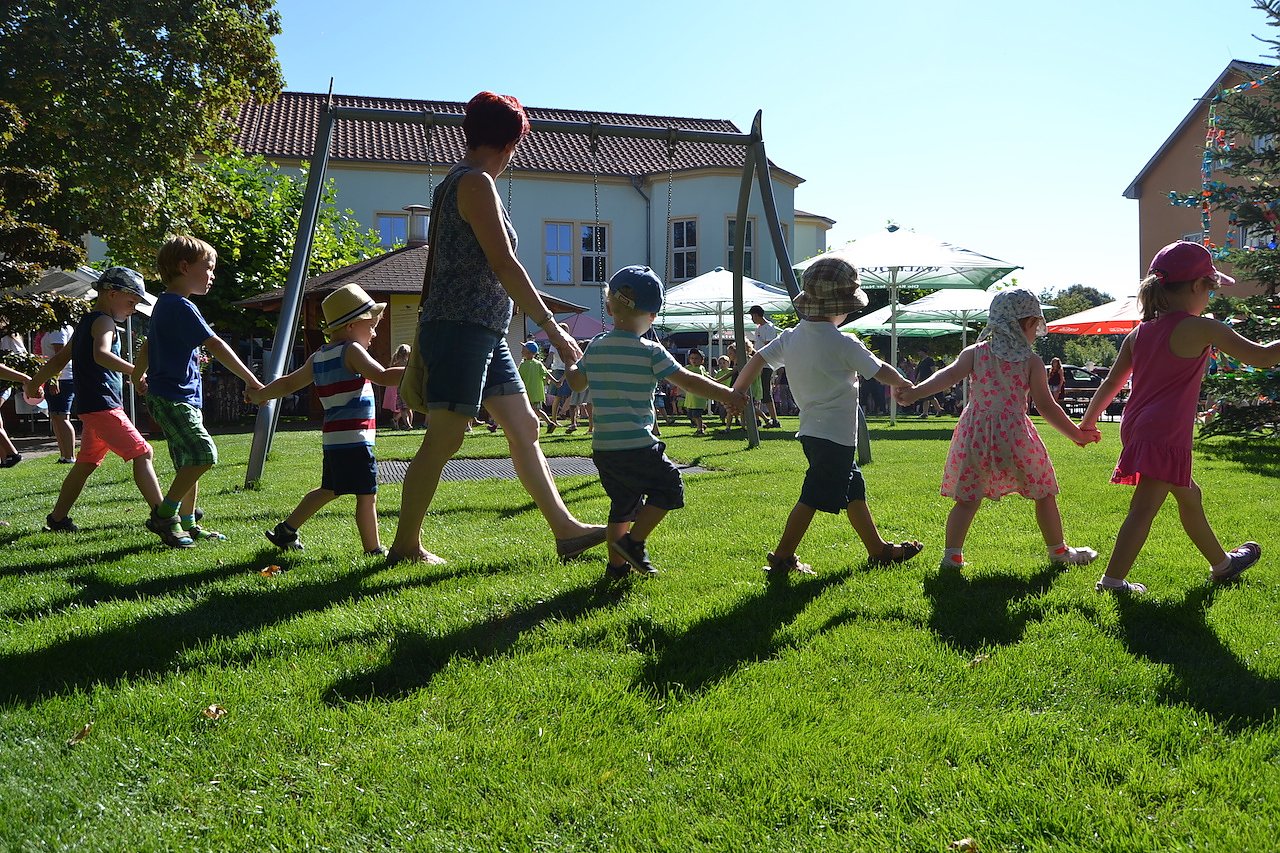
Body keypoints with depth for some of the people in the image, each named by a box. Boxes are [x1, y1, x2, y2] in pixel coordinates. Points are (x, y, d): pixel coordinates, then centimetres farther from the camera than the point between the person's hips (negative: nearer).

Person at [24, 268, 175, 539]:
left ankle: (58, 518, 27)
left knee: (87, 462, 19)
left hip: (89, 407, 10)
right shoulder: (104, 321, -9)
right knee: (142, 454, -15)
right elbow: (101, 355, -30)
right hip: (103, 405, -10)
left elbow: (59, 359, 29)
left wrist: (35, 382, 40)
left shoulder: (86, 322, 20)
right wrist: (137, 372, -37)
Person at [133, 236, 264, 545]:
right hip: (173, 398, -11)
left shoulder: (165, 304, 17)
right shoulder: (181, 306, -15)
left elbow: (148, 345, 30)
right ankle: (164, 514, -7)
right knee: (203, 453, -18)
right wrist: (251, 380, -19)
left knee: (190, 462, 12)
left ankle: (187, 523, 18)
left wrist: (138, 376, 45)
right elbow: (216, 346, -20)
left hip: (180, 398, 11)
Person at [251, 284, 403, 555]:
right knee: (367, 496, -5)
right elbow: (383, 377, -21)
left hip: (332, 439, 9)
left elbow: (289, 383, 26)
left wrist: (260, 395, 41)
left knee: (328, 490, 23)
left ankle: (286, 531, 32)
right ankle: (373, 551, -3)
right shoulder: (352, 351, -9)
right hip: (354, 440, -9)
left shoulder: (318, 357, 17)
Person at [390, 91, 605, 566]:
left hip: (484, 335, 10)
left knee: (524, 428, 8)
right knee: (443, 441, -4)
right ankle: (405, 545, 7)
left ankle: (566, 530, 12)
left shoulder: (456, 183, 19)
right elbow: (504, 264, -18)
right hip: (463, 329, -10)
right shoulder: (476, 183, -11)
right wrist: (552, 328, -17)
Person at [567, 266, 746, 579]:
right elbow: (687, 380, -9)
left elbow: (576, 381, 23)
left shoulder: (594, 348, 8)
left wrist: (570, 362, 44)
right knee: (668, 487, 10)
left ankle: (617, 564, 21)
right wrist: (727, 395, -1)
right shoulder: (650, 352, -9)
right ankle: (633, 542, 2)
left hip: (602, 448, 7)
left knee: (623, 502, 19)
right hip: (637, 447, -6)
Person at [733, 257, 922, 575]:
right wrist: (906, 386, 12)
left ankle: (879, 549, 30)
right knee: (813, 498, -4)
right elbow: (881, 371, -5)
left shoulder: (791, 338, 3)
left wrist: (736, 393, 12)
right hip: (836, 435, -8)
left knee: (854, 490, 18)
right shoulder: (843, 344, -14)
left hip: (812, 432, 8)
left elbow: (758, 360, 3)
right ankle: (781, 558, -1)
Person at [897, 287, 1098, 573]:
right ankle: (1058, 551, 27)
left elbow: (948, 375, -10)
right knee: (1044, 494, 16)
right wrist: (1076, 434, 8)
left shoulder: (975, 353, 5)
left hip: (975, 434, 2)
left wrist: (915, 392, -16)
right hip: (1014, 434, -2)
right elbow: (1046, 407, -1)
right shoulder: (1032, 361, 0)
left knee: (966, 499, 10)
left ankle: (952, 554, 2)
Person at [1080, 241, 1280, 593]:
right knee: (1144, 508, -7)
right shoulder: (1202, 328, -10)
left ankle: (1221, 563, 40)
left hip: (1136, 428, 9)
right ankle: (1112, 579, -8)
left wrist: (1089, 420, 22)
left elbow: (1111, 382, 12)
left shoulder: (1139, 332, 9)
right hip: (1166, 435, -9)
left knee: (1189, 495, 23)